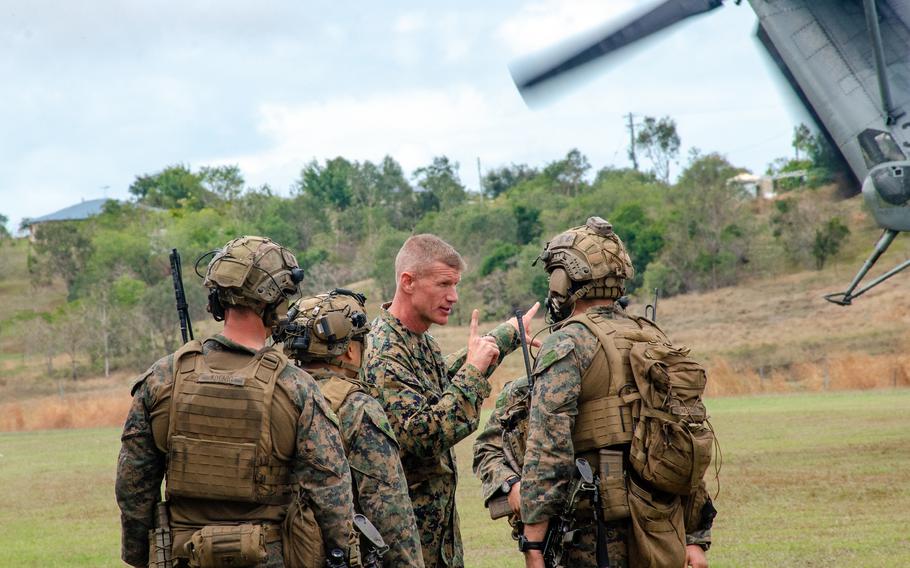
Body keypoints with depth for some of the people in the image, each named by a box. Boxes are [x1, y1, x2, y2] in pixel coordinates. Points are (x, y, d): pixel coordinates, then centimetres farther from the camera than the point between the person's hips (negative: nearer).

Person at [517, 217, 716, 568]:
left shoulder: (567, 346, -7)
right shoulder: (656, 340, 14)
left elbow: (547, 452, -15)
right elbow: (695, 439, 14)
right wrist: (696, 539, 16)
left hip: (601, 539, -6)